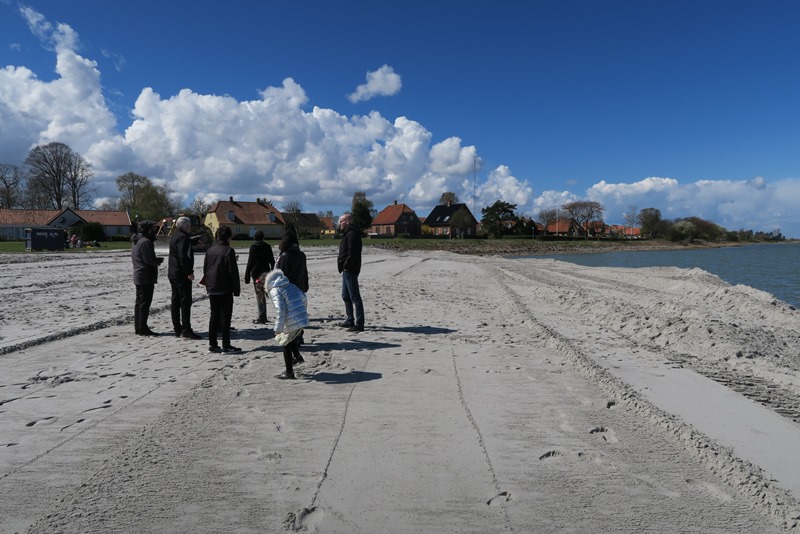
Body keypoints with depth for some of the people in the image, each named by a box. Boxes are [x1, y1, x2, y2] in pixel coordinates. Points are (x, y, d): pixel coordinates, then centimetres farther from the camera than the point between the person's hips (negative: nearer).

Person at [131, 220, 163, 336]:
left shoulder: (137, 242, 17)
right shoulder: (145, 242, -16)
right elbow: (150, 260, -23)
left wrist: (156, 261, 11)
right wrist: (160, 260, -3)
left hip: (138, 277, 10)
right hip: (146, 278, -10)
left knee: (139, 302, 14)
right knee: (145, 303, -7)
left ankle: (138, 327, 20)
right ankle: (143, 328, -5)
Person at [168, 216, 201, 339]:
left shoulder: (174, 236, 17)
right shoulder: (183, 237, -13)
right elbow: (183, 256, -22)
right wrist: (189, 272, -21)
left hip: (173, 273, 10)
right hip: (182, 274, -10)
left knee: (176, 302, 11)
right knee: (186, 302, -9)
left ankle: (177, 329, 16)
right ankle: (186, 330, -11)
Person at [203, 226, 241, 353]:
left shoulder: (209, 250, 10)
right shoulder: (228, 250, -11)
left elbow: (205, 269, 15)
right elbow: (233, 272, -12)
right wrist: (236, 289, -8)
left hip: (212, 289, 6)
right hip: (225, 289, -6)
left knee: (214, 315, 12)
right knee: (225, 316, -2)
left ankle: (212, 344, 12)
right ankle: (226, 345, -1)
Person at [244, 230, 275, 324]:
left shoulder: (253, 247, -8)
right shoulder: (267, 246, 7)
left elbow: (250, 262, -10)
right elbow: (272, 261, 12)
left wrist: (247, 275, -6)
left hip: (257, 274, -5)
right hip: (266, 272, 5)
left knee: (259, 295, -4)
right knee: (262, 295, 16)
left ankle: (261, 317, -6)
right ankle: (263, 316, 22)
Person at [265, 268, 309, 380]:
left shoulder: (275, 291, -7)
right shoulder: (291, 286, 14)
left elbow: (280, 310, -17)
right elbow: (304, 298, 21)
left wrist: (278, 328, -14)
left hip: (292, 323, -7)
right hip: (303, 320, 7)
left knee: (286, 345, 10)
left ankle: (289, 373, 16)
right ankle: (297, 356, 28)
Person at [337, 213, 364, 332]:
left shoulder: (352, 234, -16)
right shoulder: (348, 233, 18)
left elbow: (352, 253, -24)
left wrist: (346, 266, -18)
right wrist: (343, 266, 13)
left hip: (350, 270, -11)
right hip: (347, 271, 11)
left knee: (354, 297, -8)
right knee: (346, 296, 18)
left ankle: (359, 324, -5)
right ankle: (350, 320, 28)